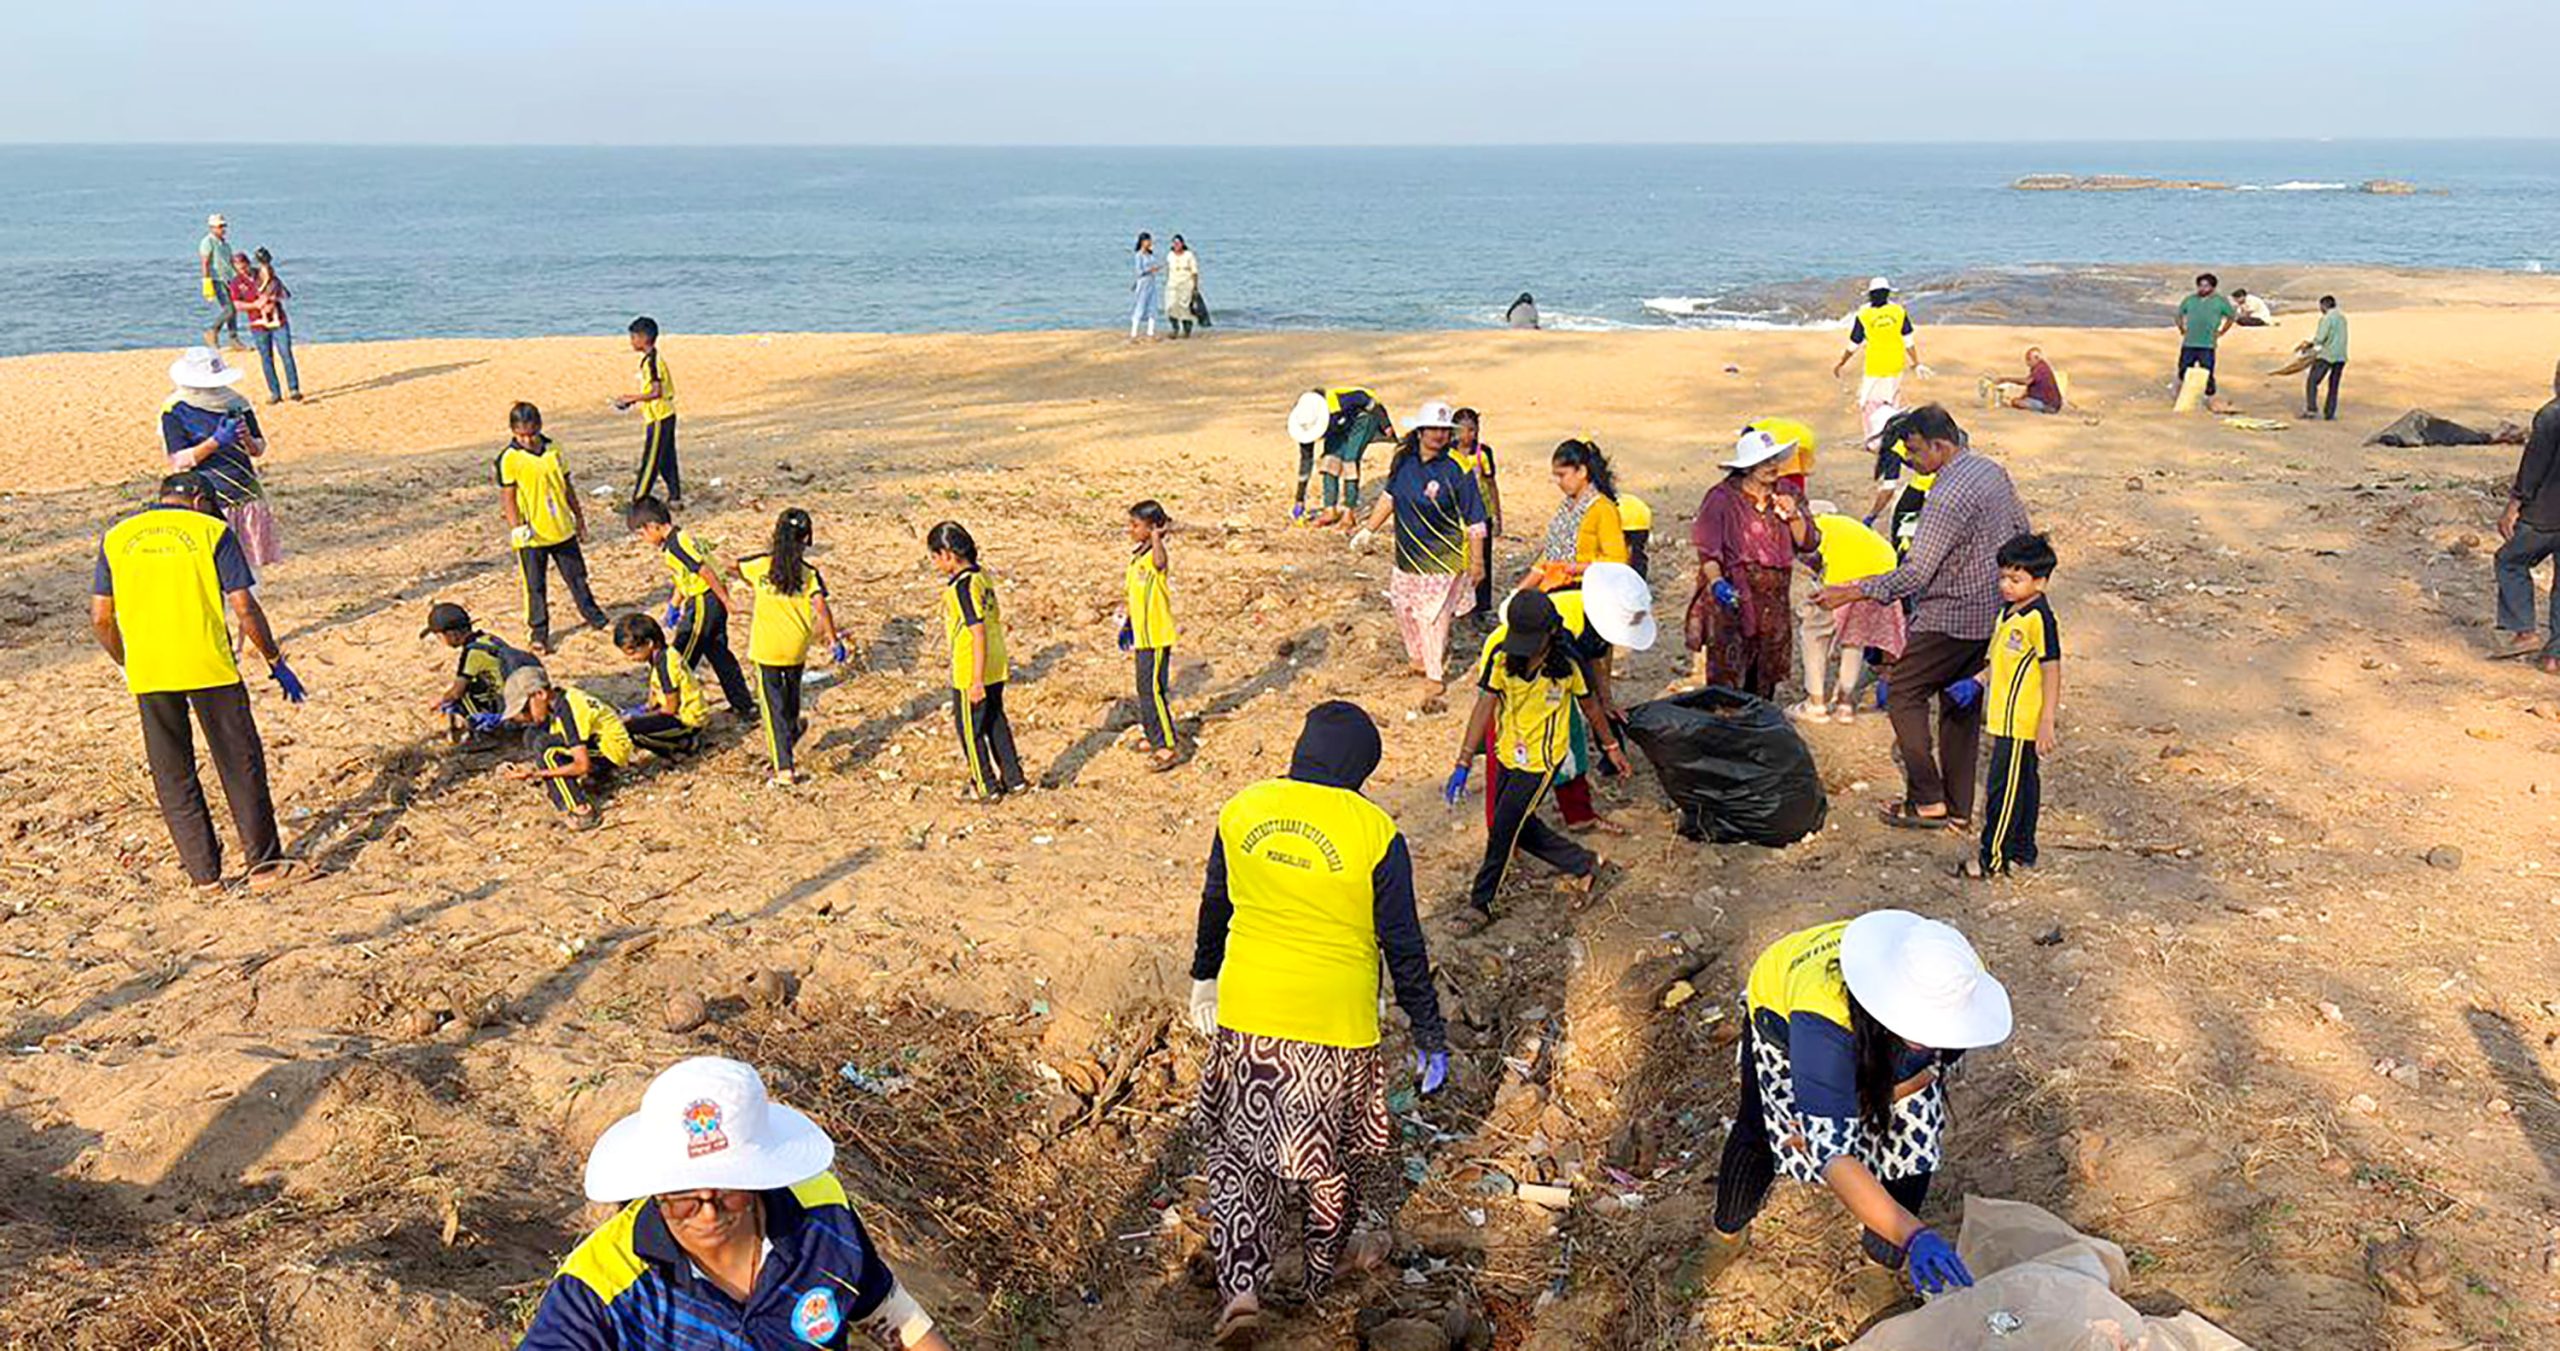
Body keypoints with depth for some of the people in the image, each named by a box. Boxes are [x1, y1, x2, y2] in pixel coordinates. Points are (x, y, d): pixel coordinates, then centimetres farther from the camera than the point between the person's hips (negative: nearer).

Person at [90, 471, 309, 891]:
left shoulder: (116, 538, 11)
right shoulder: (212, 532, 2)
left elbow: (100, 619, 9)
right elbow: (244, 609, -4)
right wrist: (276, 662, 4)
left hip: (147, 672, 3)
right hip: (210, 667, -3)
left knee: (173, 776, 11)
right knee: (240, 765, 6)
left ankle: (203, 871, 15)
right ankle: (264, 863, 7)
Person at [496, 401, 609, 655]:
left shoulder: (553, 450, 3)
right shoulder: (509, 459, -11)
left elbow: (567, 486, 13)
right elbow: (508, 498, -10)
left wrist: (579, 517, 17)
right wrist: (517, 529, -19)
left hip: (563, 529, 4)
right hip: (533, 535, -4)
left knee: (577, 576, 19)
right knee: (535, 586, 4)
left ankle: (593, 615, 37)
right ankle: (538, 634, 13)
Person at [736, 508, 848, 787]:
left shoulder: (759, 565, -5)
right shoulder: (809, 572, -6)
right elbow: (821, 609, -15)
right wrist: (834, 640, -7)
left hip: (765, 647, -1)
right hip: (796, 648, 1)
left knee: (773, 705, 1)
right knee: (791, 697, 26)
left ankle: (784, 768, -6)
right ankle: (790, 734, 51)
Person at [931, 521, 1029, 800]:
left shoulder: (963, 586, -22)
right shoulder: (982, 575, 4)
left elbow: (979, 633, -24)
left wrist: (977, 681, -22)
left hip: (971, 673, -8)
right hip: (996, 667, 8)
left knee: (970, 728, 7)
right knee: (996, 722, 19)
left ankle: (987, 787, 16)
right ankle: (1014, 778, 27)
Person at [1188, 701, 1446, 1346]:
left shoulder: (1241, 810, -3)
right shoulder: (1374, 833, -13)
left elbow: (1214, 907, 9)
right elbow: (1403, 946, -8)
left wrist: (1204, 981, 25)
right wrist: (1429, 1033, 3)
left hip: (1246, 1013, 2)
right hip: (1337, 1025, -2)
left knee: (1241, 1147, 16)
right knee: (1338, 1149, 21)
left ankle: (1241, 1287, 6)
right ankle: (1325, 1264, 39)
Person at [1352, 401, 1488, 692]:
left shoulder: (1457, 469, -15)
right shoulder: (1404, 460, 1)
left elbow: (1474, 520, -12)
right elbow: (1389, 496, 17)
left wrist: (1477, 561, -11)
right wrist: (1368, 529, 17)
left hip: (1443, 557, -6)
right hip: (1408, 553, 6)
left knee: (1433, 616, -5)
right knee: (1403, 607, 19)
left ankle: (1435, 674, 11)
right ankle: (1418, 658, 41)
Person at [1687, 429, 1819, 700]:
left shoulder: (1787, 495, 8)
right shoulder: (1722, 498, -7)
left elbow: (1808, 543, 8)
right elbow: (1707, 550, -8)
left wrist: (1794, 516, -9)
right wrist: (1716, 582, -24)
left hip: (1775, 604, 5)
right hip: (1732, 600, -5)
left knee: (1765, 682, 12)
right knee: (1726, 680, -9)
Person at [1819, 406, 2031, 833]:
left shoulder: (1947, 497, -24)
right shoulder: (1992, 470, 5)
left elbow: (1915, 574, -27)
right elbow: (2022, 533, 16)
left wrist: (1851, 592, -22)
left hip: (1952, 618, -9)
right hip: (1993, 613, 9)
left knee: (1903, 692, 2)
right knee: (1961, 702, 15)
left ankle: (1927, 800, 2)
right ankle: (1958, 807, 21)